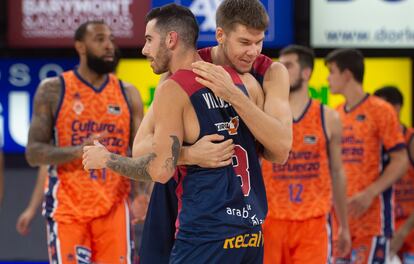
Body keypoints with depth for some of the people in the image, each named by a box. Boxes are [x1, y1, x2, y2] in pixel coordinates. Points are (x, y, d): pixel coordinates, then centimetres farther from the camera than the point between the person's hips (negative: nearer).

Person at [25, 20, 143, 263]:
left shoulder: (128, 94, 8)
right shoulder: (53, 90, -1)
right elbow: (33, 153, -4)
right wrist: (78, 151, -21)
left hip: (113, 207, 3)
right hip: (67, 208, -2)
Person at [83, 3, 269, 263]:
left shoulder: (172, 90, -8)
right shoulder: (245, 81, 10)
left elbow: (161, 170, -14)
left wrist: (107, 159, 1)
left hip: (206, 232, -7)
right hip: (252, 231, 7)